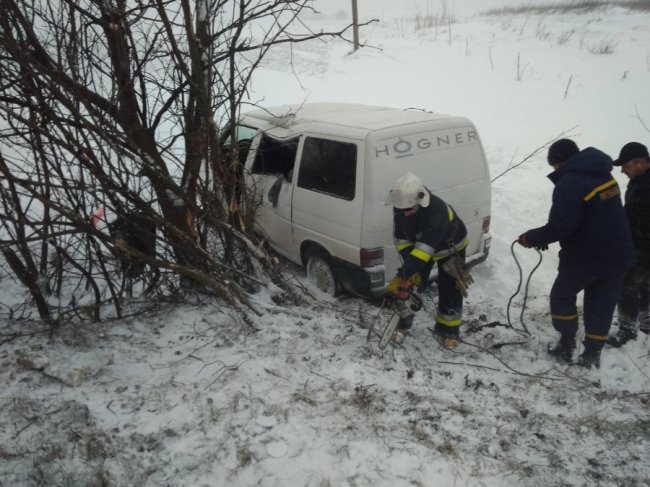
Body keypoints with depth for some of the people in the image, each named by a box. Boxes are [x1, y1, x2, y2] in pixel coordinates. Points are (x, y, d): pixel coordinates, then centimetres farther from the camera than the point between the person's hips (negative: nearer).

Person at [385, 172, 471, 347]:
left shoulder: (438, 211, -45)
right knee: (411, 285, 0)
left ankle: (448, 330, 18)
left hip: (451, 248, -4)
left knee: (450, 290, -2)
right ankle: (402, 323, 16)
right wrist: (409, 270, -24)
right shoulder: (400, 208, -26)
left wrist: (402, 276, -50)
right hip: (419, 246, 4)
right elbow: (402, 239, -16)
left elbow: (425, 248, -48)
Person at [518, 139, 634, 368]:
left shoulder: (569, 183, -20)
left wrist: (531, 238, -10)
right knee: (601, 306, 15)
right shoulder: (603, 175, 9)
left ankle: (567, 344, 19)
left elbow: (560, 226, -25)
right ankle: (592, 354, 22)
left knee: (562, 296, 15)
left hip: (586, 256, -7)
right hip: (616, 255, 8)